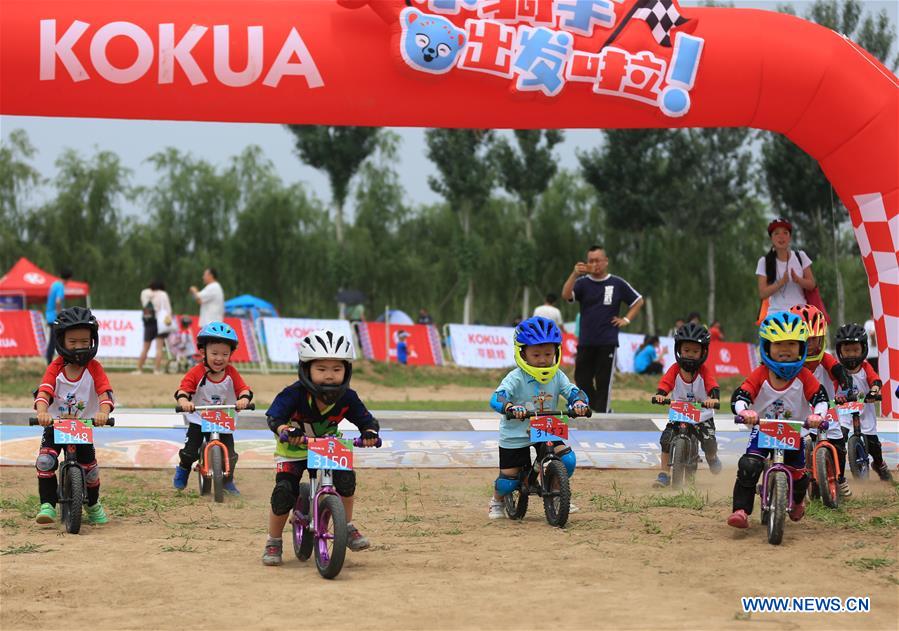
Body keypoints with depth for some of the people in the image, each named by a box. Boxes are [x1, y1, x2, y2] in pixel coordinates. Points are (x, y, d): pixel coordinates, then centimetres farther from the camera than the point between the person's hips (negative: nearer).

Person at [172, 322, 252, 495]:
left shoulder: (231, 373, -8)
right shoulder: (197, 373, -17)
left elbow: (244, 389, -16)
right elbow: (183, 390, -25)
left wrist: (244, 399, -39)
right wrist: (184, 401, -48)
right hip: (198, 420, -2)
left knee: (230, 455, -4)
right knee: (189, 452, -12)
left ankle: (228, 481, 25)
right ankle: (183, 469, 24)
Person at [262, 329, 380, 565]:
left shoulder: (347, 398, -19)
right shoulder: (294, 394, -29)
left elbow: (366, 419, -13)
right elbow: (274, 417, -36)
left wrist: (369, 432, -37)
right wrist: (287, 431, -58)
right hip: (293, 449, -2)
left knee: (346, 477, -24)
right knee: (284, 492, -16)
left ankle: (348, 528, 0)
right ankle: (273, 543, 7)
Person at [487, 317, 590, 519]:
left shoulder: (556, 376, -4)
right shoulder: (516, 378, -19)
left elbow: (574, 391, -11)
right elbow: (496, 398, -31)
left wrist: (579, 402, -36)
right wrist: (511, 407, -53)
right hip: (515, 435, -4)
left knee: (567, 460, -14)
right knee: (509, 479, 0)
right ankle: (497, 501, 34)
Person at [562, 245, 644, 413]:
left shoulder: (618, 284, 4)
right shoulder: (582, 283, 4)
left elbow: (638, 301, 15)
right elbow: (566, 295, -15)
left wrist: (627, 319, 4)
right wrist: (574, 275, -28)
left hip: (608, 343, -2)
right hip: (585, 342, 2)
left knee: (604, 382, -3)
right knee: (582, 380, 4)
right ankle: (603, 411, 19)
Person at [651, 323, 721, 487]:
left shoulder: (705, 371, -12)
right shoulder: (675, 370, -9)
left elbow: (713, 387, -27)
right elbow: (664, 384, -21)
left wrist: (713, 398, -49)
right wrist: (659, 395, -43)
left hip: (702, 414, -1)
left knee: (709, 442, -15)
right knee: (666, 439, -17)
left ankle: (712, 458, 25)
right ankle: (664, 475, -4)